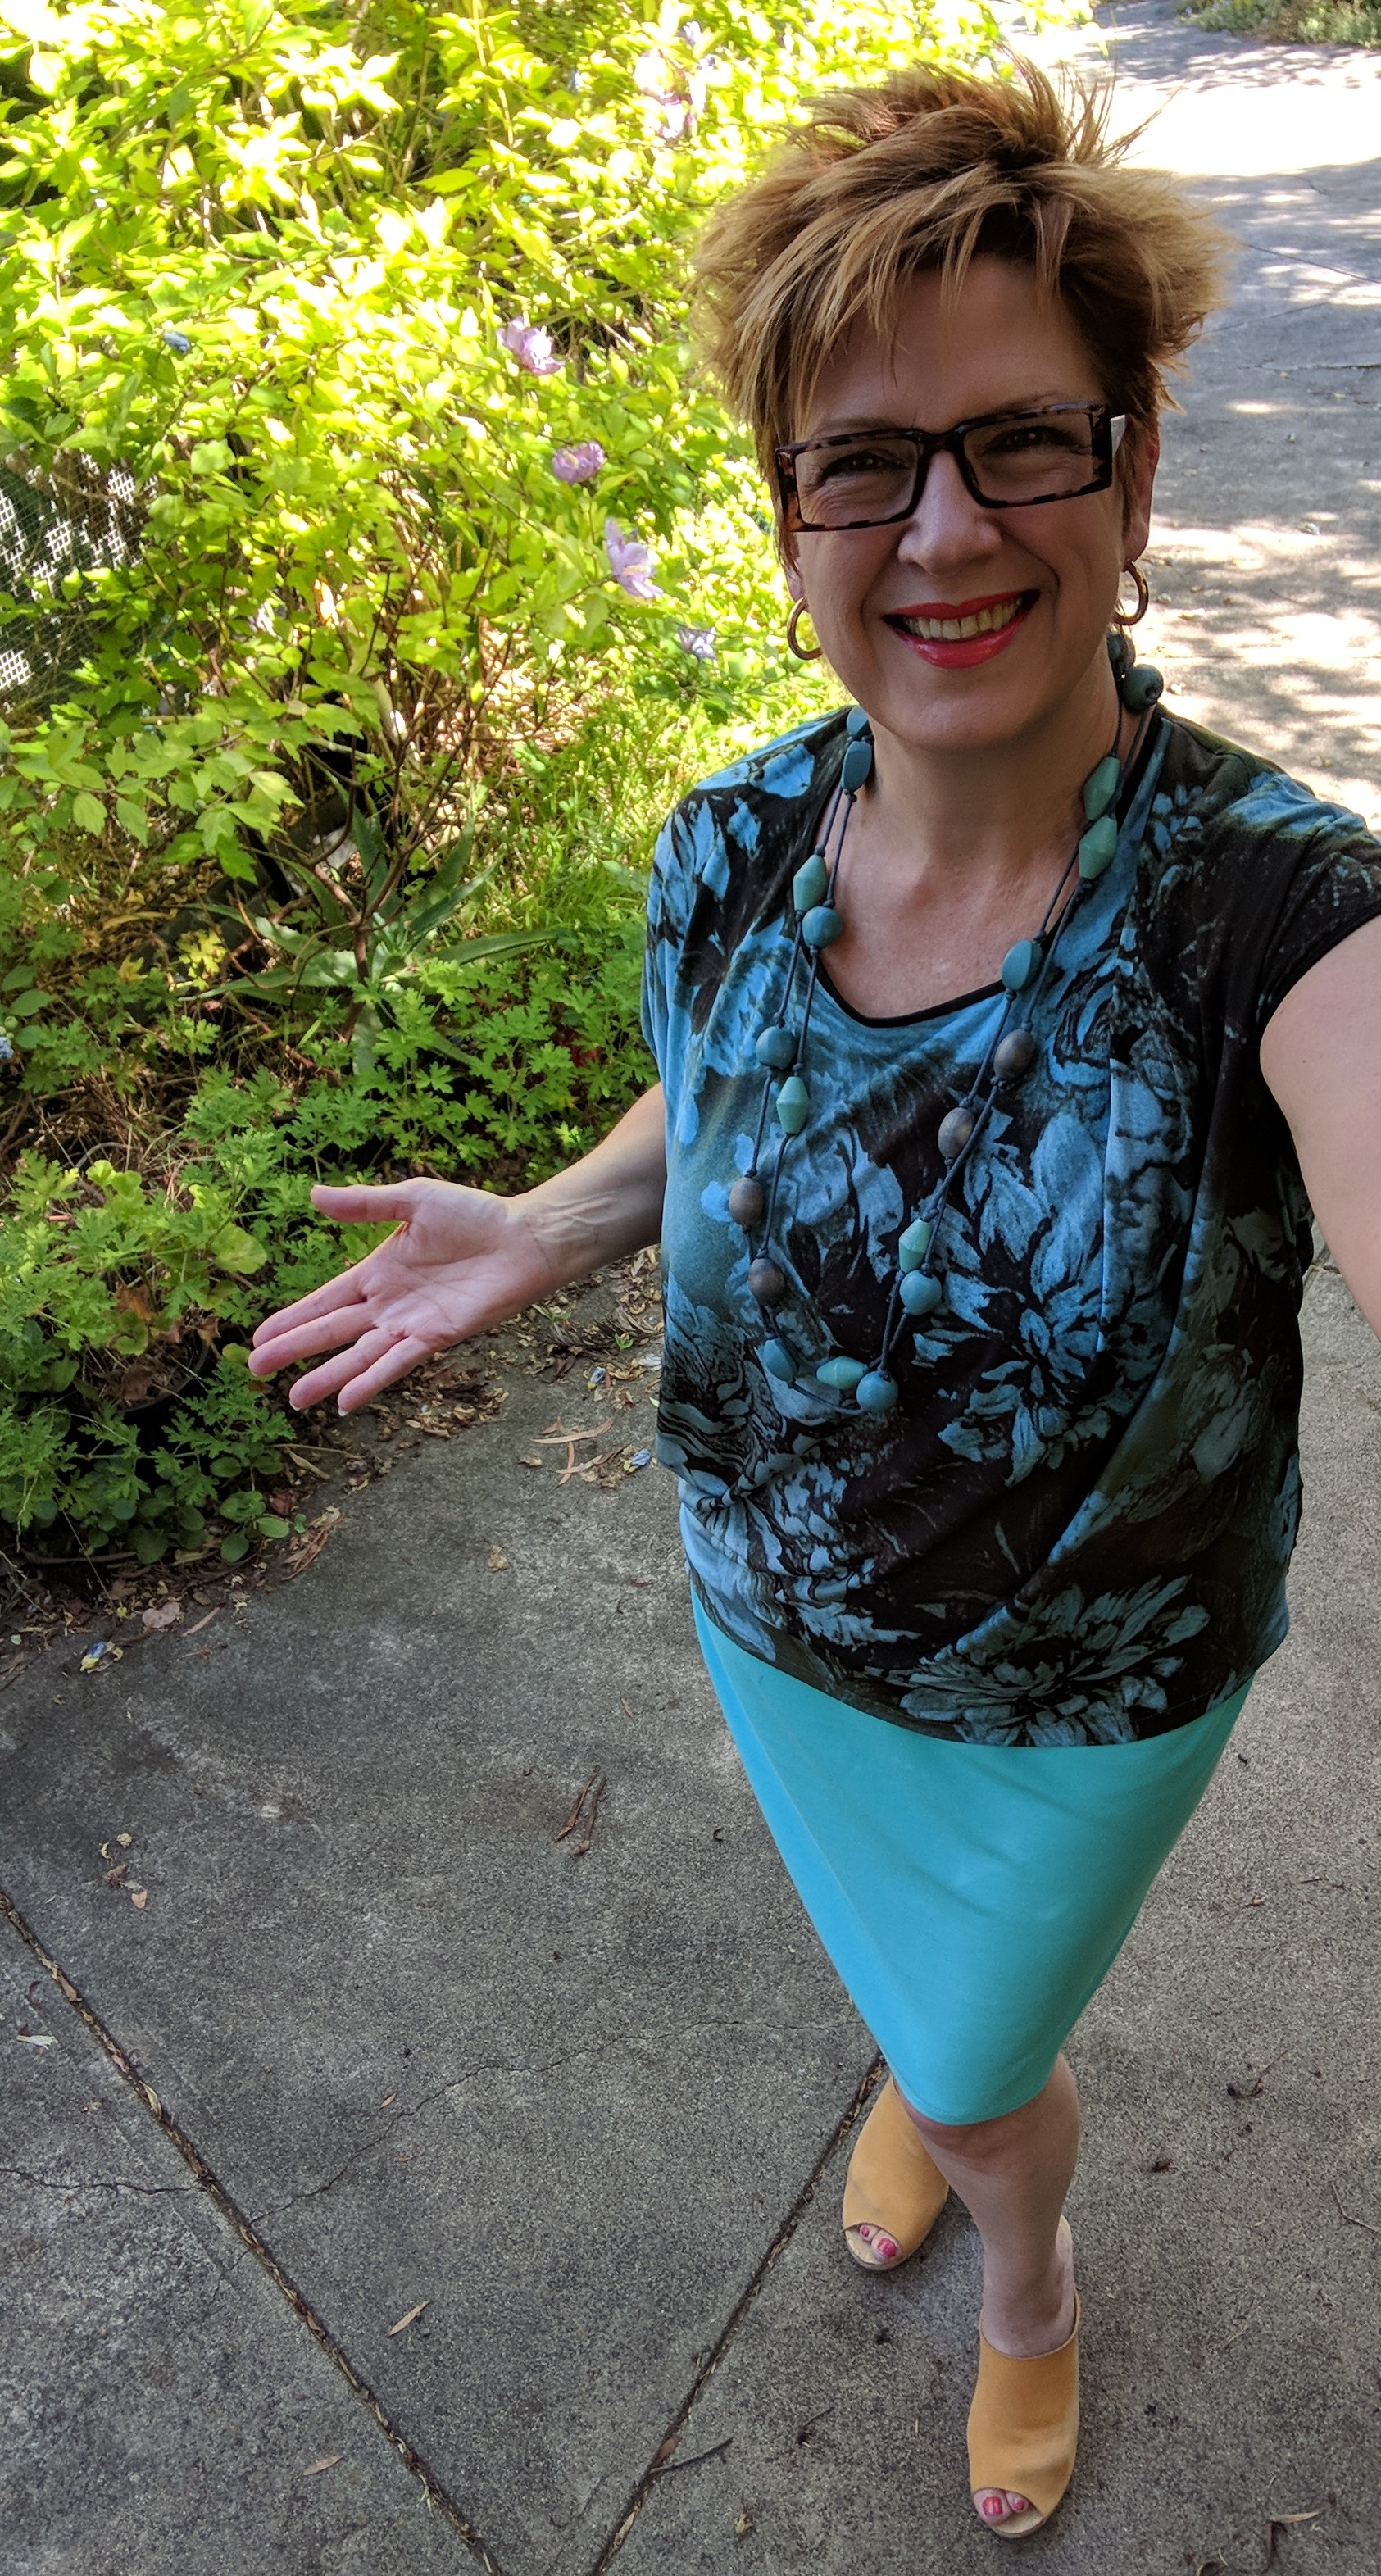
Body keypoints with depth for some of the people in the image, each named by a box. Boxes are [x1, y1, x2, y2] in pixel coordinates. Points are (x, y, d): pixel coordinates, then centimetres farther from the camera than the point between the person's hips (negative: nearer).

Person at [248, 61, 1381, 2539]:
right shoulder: (734, 851, -17)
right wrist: (551, 1226, -15)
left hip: (1095, 1683, -3)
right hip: (779, 1625, 3)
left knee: (979, 2064, 24)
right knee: (886, 1957, 33)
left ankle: (1028, 2273, 64)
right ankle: (946, 2056, 73)